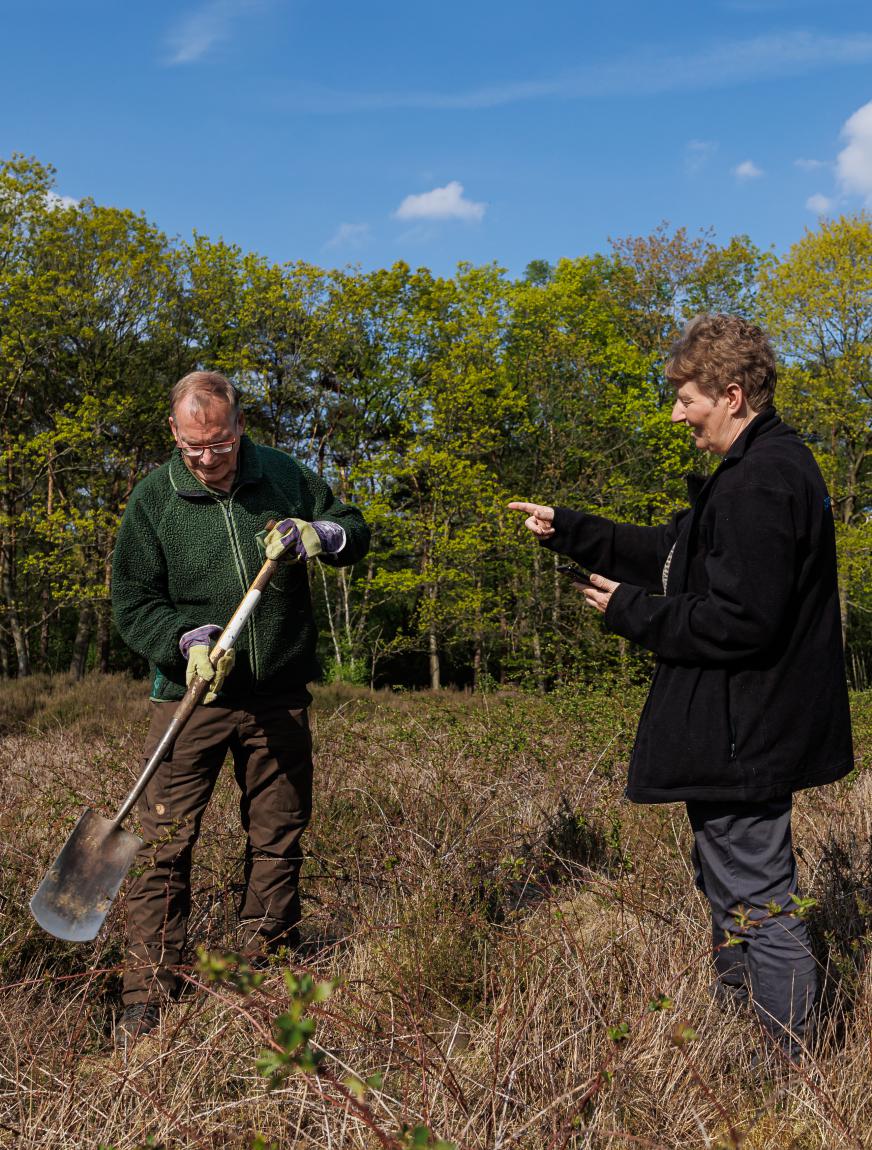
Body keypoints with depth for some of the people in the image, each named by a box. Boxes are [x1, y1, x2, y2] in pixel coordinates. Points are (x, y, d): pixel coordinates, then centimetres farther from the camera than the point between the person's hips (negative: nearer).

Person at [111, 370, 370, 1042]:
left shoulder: (284, 477, 2)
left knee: (278, 841, 10)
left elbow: (357, 530, 11)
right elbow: (132, 603, -1)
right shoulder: (154, 497, -2)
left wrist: (319, 534, -11)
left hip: (280, 697, 2)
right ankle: (148, 1000, 8)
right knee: (165, 845, -4)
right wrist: (189, 637, -19)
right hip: (190, 694, -2)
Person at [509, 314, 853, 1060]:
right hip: (741, 730, 11)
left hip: (743, 739, -11)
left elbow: (739, 621, -27)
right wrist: (567, 530, 16)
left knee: (757, 900, -1)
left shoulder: (763, 482, -22)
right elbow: (672, 556, 20)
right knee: (731, 886, 22)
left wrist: (631, 612, -14)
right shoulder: (761, 469, 14)